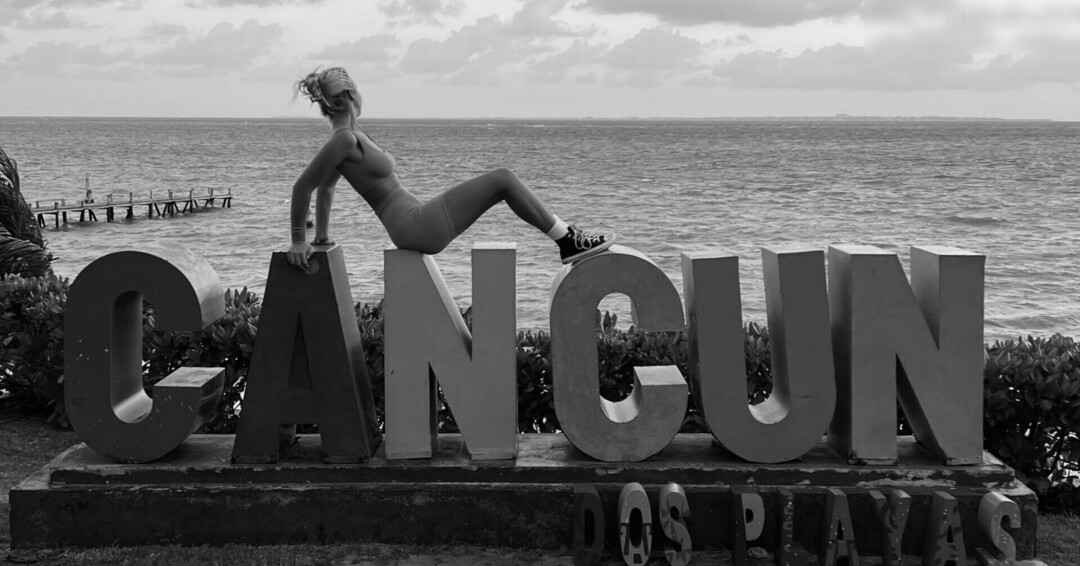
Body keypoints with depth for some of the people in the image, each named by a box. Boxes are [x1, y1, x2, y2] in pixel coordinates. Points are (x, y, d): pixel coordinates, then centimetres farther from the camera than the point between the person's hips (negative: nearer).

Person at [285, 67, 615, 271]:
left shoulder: (351, 137, 12)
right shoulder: (344, 140, -15)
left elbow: (326, 186, 23)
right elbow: (302, 187, -15)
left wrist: (322, 236, 25)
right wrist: (298, 241, -11)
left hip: (415, 228, 10)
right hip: (417, 227, -10)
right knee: (504, 180, -5)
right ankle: (569, 242, 4)